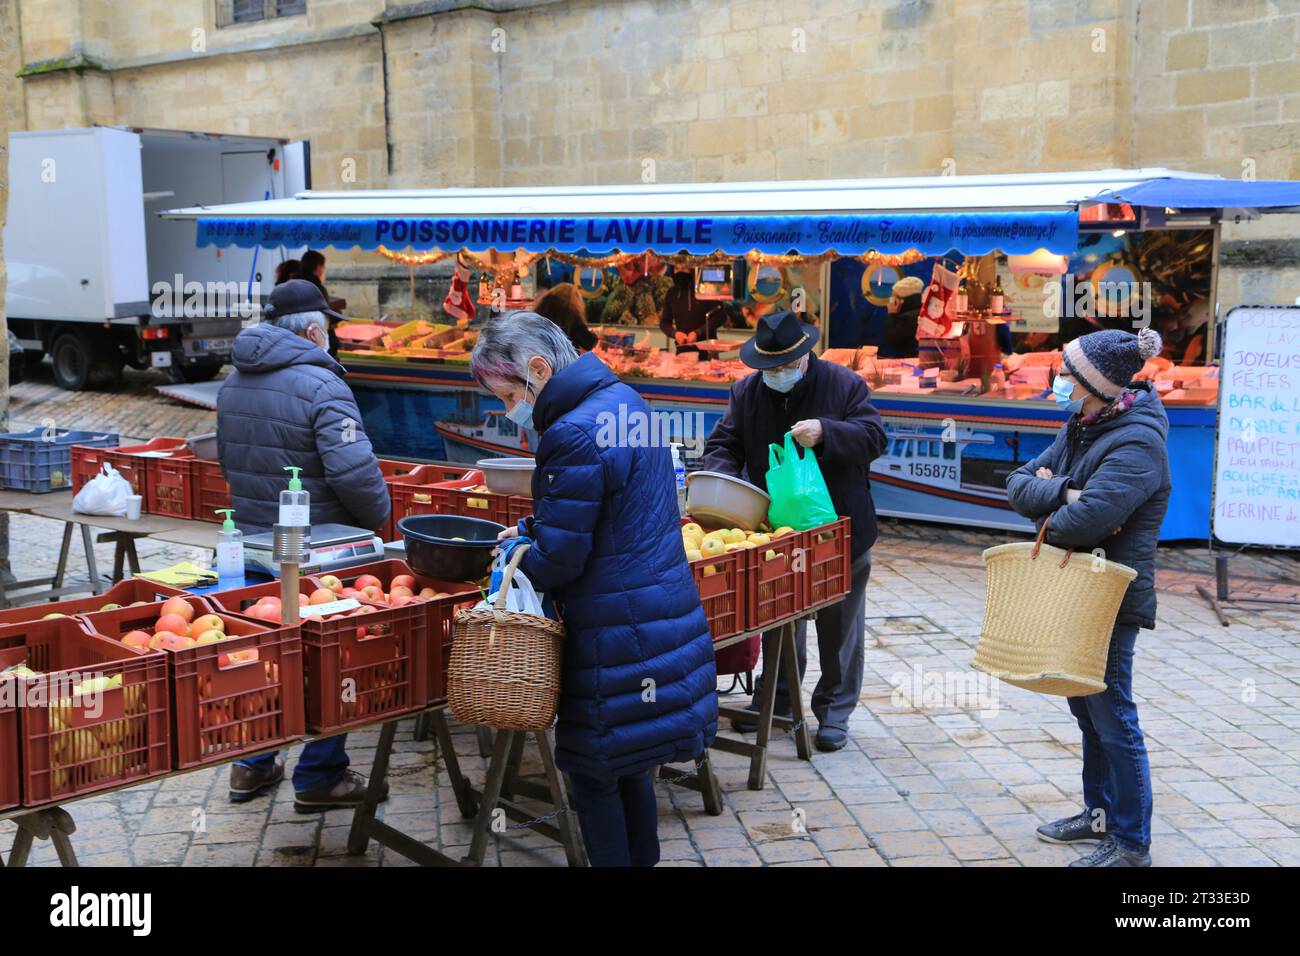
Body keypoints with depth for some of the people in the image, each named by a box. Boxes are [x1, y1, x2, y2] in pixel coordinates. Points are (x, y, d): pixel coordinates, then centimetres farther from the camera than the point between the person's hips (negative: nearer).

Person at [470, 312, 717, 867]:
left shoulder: (574, 435, -23)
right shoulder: (623, 400, 8)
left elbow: (558, 560, -20)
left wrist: (516, 565, 0)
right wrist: (532, 528, 12)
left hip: (617, 642, -10)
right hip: (663, 621, 10)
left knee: (594, 776, 5)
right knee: (629, 767, 21)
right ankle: (643, 858, 34)